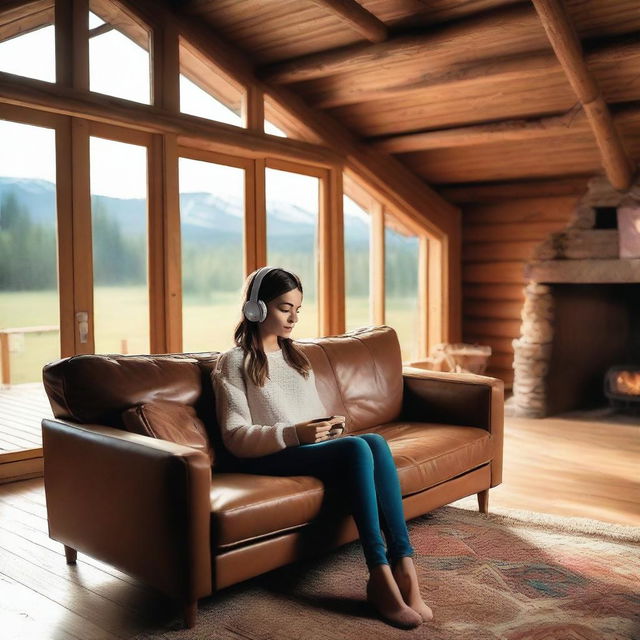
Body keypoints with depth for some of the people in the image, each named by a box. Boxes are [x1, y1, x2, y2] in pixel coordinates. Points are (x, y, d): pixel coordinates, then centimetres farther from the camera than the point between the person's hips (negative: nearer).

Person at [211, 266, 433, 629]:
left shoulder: (296, 356, 22)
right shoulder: (234, 362, 0)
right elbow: (236, 438, -8)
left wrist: (330, 423, -1)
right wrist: (294, 434, -23)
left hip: (312, 446, 6)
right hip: (269, 457, -6)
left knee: (375, 442, -26)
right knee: (357, 448, -32)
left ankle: (403, 565, -30)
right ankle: (381, 577, -31)